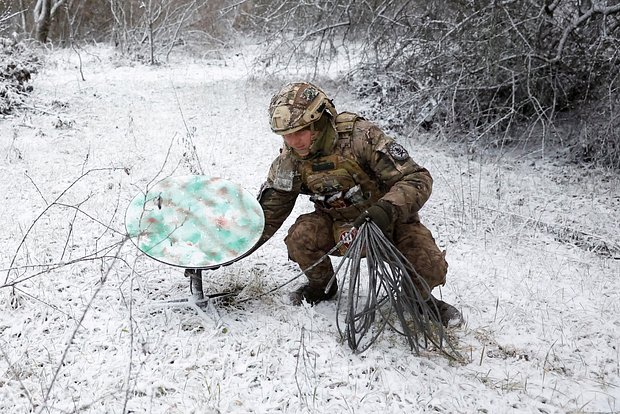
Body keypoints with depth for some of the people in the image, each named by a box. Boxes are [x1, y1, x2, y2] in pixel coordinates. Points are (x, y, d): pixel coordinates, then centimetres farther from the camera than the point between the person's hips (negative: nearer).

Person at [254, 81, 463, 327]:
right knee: (301, 236, -26)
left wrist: (387, 209, -46)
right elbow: (269, 211, 0)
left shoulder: (360, 136, -28)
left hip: (389, 221, -3)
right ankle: (321, 286, 7)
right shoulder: (289, 161, -12)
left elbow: (417, 179, -29)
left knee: (430, 269, -26)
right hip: (338, 226, 3)